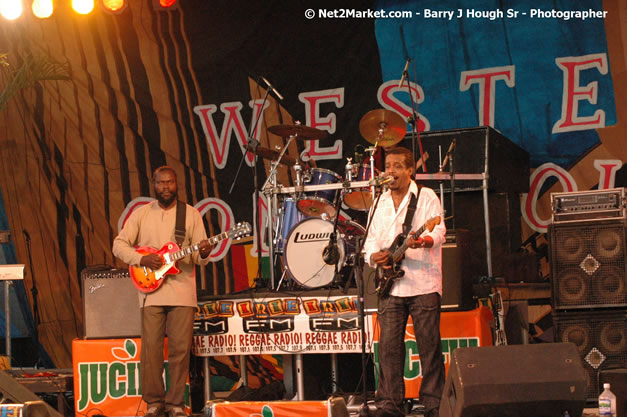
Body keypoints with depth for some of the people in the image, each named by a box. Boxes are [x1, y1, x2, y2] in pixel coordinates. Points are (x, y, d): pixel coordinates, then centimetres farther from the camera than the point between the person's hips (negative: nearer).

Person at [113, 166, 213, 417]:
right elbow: (119, 245, 6)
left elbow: (199, 258, 5)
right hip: (151, 290, 0)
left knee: (181, 348, -2)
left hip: (182, 290, 0)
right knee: (151, 347, -2)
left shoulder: (191, 214, 7)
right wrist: (142, 259, -10)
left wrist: (203, 254, -19)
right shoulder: (141, 214, 8)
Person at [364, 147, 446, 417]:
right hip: (390, 285, 4)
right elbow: (371, 240, 18)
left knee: (429, 344, -3)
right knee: (389, 345, 0)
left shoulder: (426, 197, 1)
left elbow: (439, 231, -11)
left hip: (423, 284, -4)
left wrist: (423, 241, -33)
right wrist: (373, 256, -5)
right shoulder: (379, 203, 17)